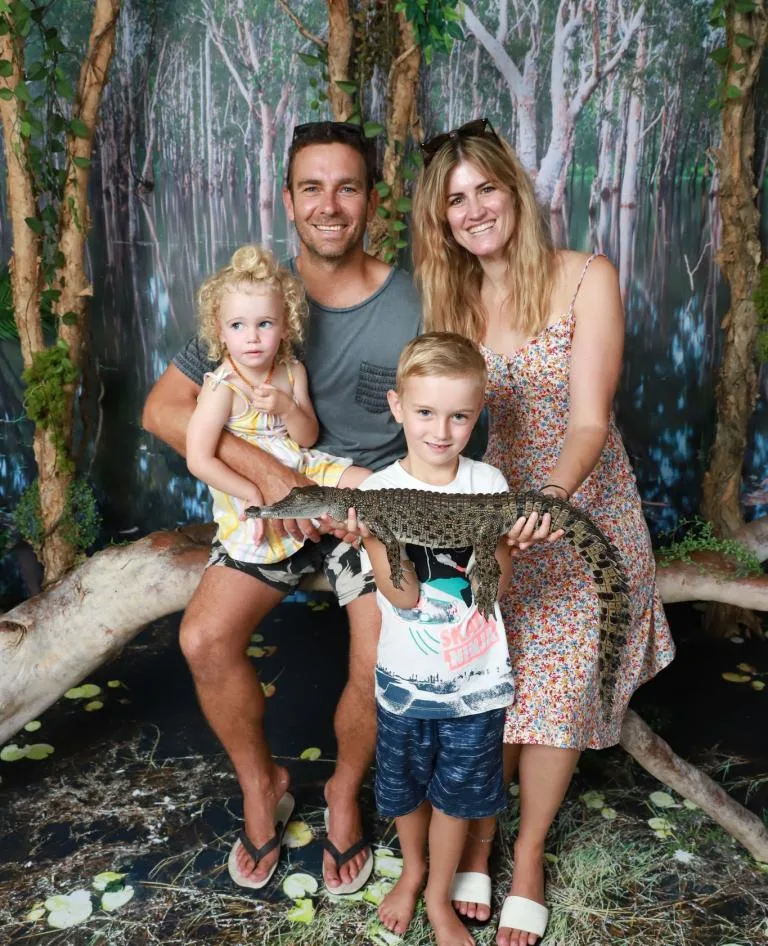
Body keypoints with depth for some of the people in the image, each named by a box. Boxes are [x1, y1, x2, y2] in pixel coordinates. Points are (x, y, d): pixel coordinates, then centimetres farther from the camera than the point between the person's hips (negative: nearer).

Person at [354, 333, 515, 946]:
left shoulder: (488, 484, -8)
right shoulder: (378, 491, -13)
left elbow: (497, 584, -12)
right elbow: (403, 598, -18)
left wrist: (496, 535, -30)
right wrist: (381, 538, -34)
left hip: (476, 677, 1)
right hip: (406, 676, 0)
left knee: (456, 793, 17)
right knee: (405, 786, 21)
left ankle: (440, 897, 43)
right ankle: (413, 871, 52)